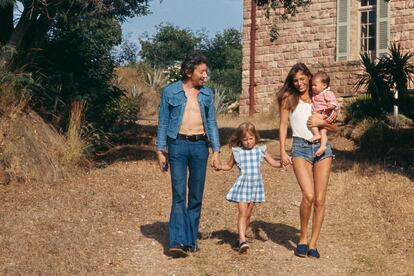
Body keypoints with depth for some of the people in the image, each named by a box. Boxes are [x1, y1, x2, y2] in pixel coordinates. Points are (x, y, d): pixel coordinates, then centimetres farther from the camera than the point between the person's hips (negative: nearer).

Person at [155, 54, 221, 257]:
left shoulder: (207, 94, 11)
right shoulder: (170, 92, 2)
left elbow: (212, 123, 12)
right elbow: (163, 123, 4)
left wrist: (216, 151, 4)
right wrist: (160, 151, 0)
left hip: (200, 145, 3)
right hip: (178, 144, -3)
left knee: (196, 196, 6)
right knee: (179, 195, -9)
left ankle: (191, 240, 16)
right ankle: (178, 241, -12)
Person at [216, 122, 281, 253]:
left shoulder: (261, 150, 3)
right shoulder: (237, 152, 1)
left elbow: (274, 163, 7)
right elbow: (229, 166, 15)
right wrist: (219, 166, -4)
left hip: (256, 185, 2)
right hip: (242, 184, -2)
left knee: (248, 214, 9)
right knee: (242, 212, -12)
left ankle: (241, 238, 21)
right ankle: (242, 240, -20)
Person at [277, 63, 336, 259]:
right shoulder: (288, 98, 9)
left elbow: (335, 128, 16)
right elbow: (283, 125, 7)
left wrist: (321, 122, -5)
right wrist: (282, 152, -2)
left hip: (322, 147, 3)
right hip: (301, 148, -3)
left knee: (320, 199, -2)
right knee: (308, 195, -20)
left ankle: (313, 243, 9)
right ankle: (303, 238, 1)